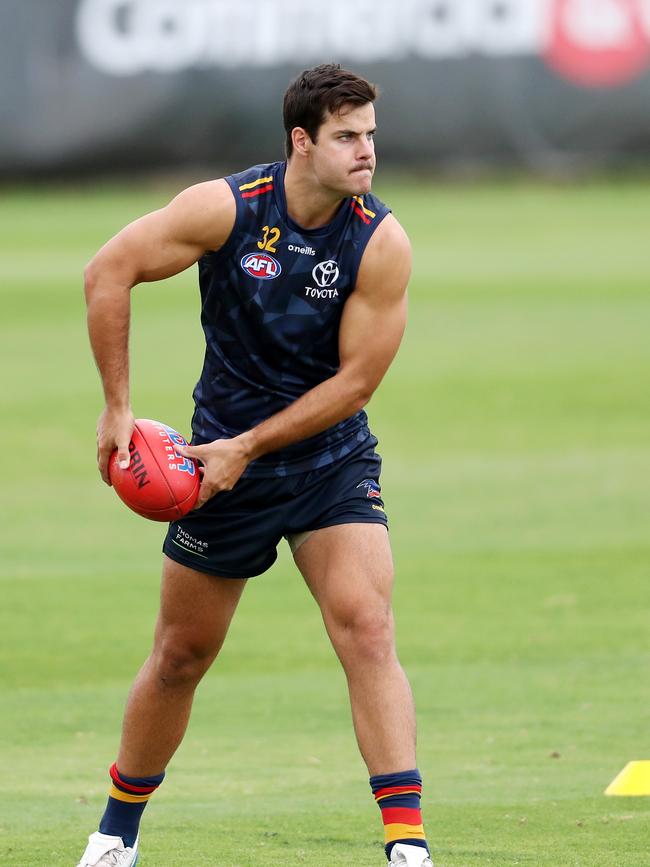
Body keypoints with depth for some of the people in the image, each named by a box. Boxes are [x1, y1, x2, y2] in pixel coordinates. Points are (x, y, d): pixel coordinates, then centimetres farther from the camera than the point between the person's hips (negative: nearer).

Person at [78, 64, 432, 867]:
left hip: (333, 462, 0)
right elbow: (108, 272, -9)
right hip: (223, 460, 0)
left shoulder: (381, 244, -15)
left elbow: (355, 380, -13)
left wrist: (246, 448, -14)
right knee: (181, 654, 10)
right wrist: (117, 409, -9)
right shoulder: (227, 207, -15)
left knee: (367, 629, -19)